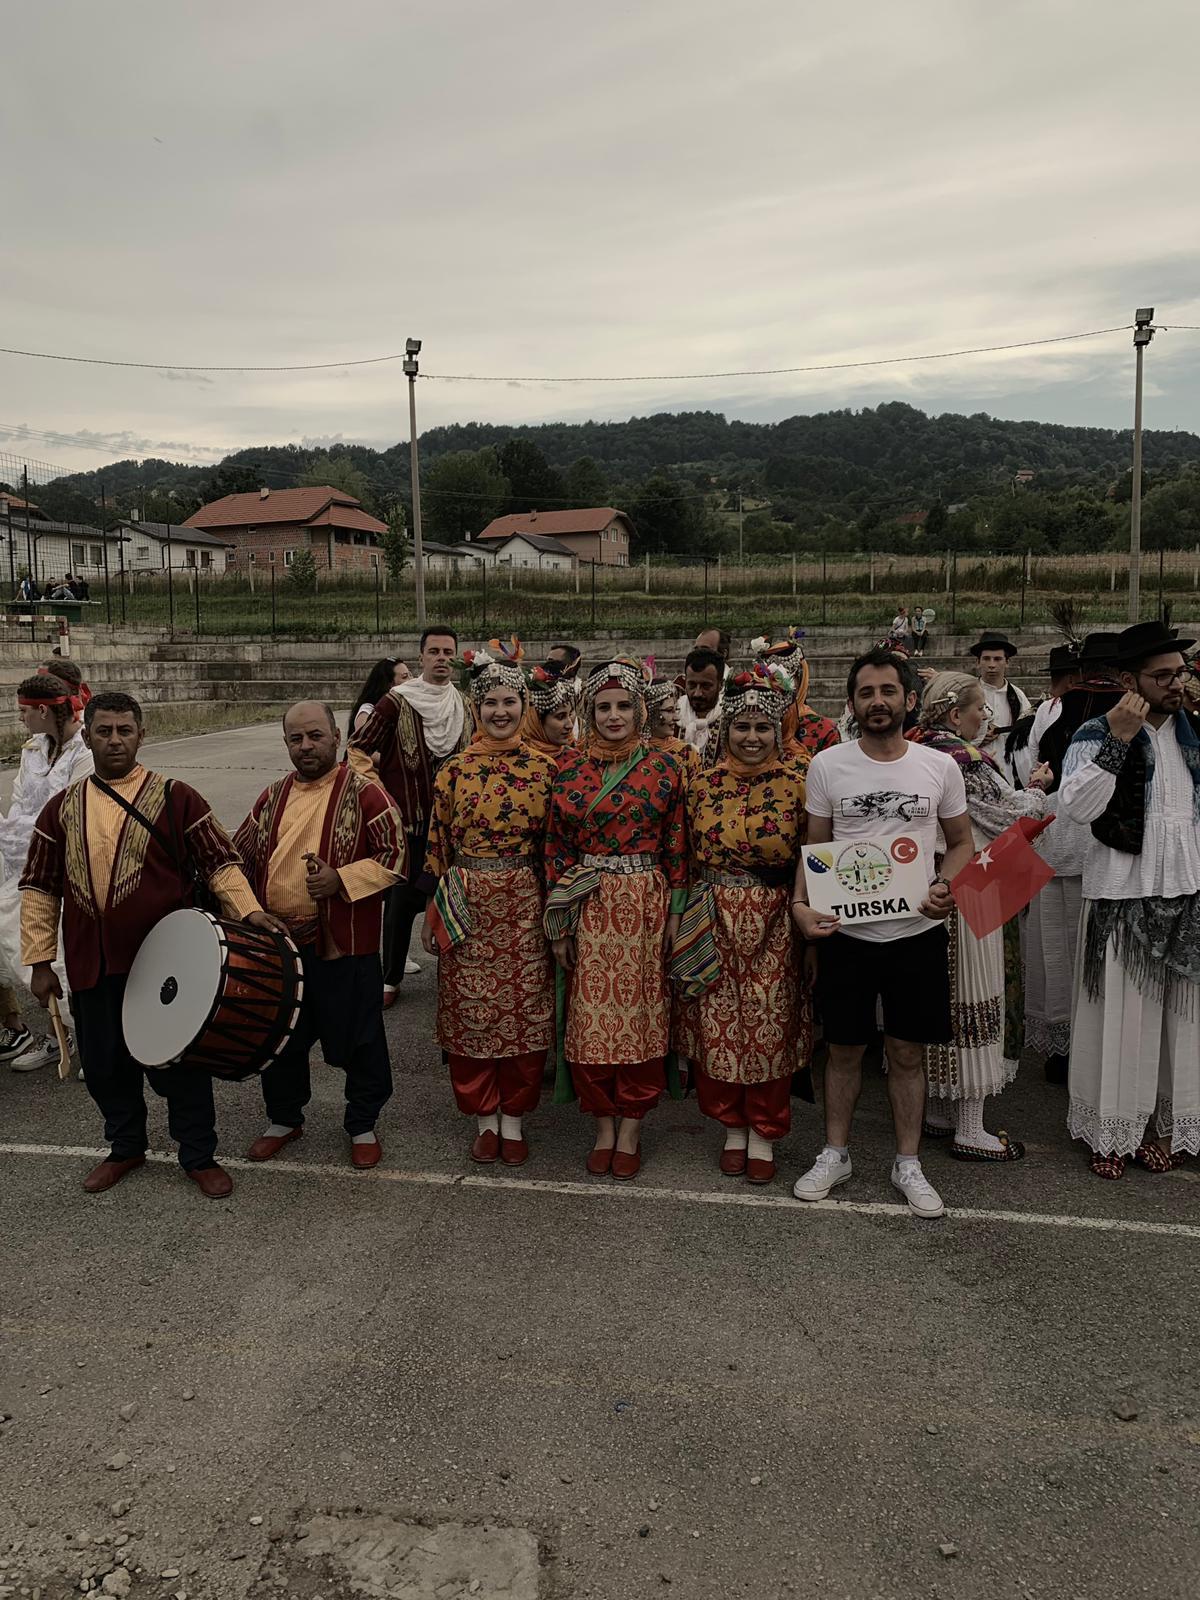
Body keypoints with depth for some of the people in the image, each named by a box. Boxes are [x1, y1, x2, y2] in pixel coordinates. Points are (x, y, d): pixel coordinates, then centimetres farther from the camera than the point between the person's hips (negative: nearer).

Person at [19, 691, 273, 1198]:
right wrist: (39, 961, 7)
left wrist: (248, 909, -20)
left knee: (179, 1062, 5)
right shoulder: (62, 808, 8)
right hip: (92, 966, 4)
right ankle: (125, 1147, 38)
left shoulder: (176, 799, -3)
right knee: (105, 1064, 15)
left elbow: (219, 861, -4)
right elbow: (40, 888, 10)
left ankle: (199, 1156, 23)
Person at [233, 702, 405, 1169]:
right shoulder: (273, 795, 9)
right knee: (281, 1035, 18)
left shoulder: (363, 793, -8)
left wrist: (341, 880, -21)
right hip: (278, 942, 5)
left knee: (357, 1039, 7)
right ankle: (284, 1118, 38)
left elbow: (395, 857, -10)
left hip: (343, 944, -5)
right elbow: (240, 855, 17)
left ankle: (363, 1125, 27)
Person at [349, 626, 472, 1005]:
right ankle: (391, 978, 17)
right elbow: (358, 748, -4)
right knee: (403, 899, 3)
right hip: (407, 820, -4)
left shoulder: (466, 706, 6)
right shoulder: (397, 701, -8)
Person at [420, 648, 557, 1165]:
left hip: (524, 907, 0)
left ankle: (513, 1120, 24)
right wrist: (432, 912, 3)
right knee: (470, 1013, 7)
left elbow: (556, 844, 5)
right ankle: (484, 1118, 26)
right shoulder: (455, 771, 0)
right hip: (467, 908, 0)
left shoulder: (545, 769, 1)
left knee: (525, 1011, 6)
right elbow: (437, 844, 4)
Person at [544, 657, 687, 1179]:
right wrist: (557, 923, 2)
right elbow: (556, 848, 5)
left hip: (644, 905, -1)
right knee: (590, 1014, 5)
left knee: (640, 1012, 5)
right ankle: (603, 1126, 22)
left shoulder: (663, 768, 0)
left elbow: (676, 846, 2)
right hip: (586, 906, 1)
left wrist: (675, 914, -2)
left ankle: (630, 1130, 20)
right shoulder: (570, 772, 4)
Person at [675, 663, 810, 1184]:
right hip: (713, 922, 2)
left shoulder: (797, 784, -3)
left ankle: (763, 1136, 24)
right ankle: (732, 1127, 28)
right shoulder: (703, 784, 3)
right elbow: (688, 858, 9)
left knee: (770, 1027, 5)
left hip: (773, 926, -2)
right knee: (716, 1026, 8)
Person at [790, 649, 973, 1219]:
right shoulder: (827, 765, -1)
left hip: (917, 931, 0)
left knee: (908, 1053, 10)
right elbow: (815, 847, 5)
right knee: (844, 1048, 12)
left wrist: (946, 886, -10)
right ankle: (835, 1154, 30)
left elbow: (961, 843, 9)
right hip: (845, 930, 0)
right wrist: (800, 903, -10)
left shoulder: (939, 766, -1)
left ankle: (907, 1164, 27)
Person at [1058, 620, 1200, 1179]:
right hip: (1123, 896, -5)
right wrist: (1116, 741, -26)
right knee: (1120, 1015, 3)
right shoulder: (1097, 734, -8)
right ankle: (1110, 1130, 17)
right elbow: (1076, 805, -23)